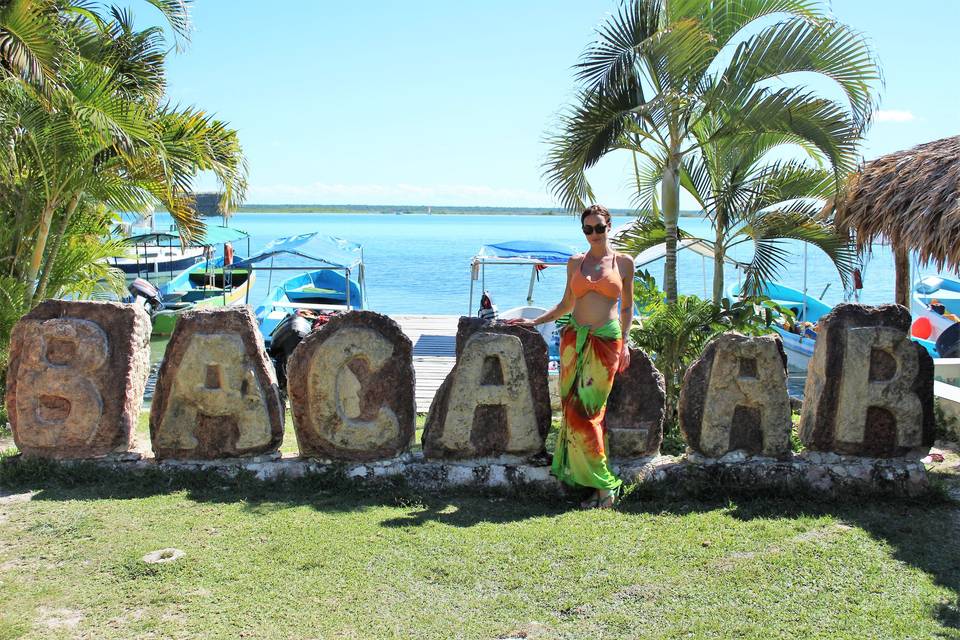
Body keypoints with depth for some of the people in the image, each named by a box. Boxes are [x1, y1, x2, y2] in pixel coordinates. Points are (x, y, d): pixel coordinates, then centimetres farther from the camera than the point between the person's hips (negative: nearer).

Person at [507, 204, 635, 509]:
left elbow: (627, 307, 12)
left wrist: (624, 341, 3)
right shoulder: (575, 263, 13)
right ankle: (602, 484, 4)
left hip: (607, 340, -3)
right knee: (574, 407, -4)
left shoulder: (624, 262, 7)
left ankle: (601, 484, 0)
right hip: (574, 338, 3)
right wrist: (534, 321, 13)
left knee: (587, 410, -9)